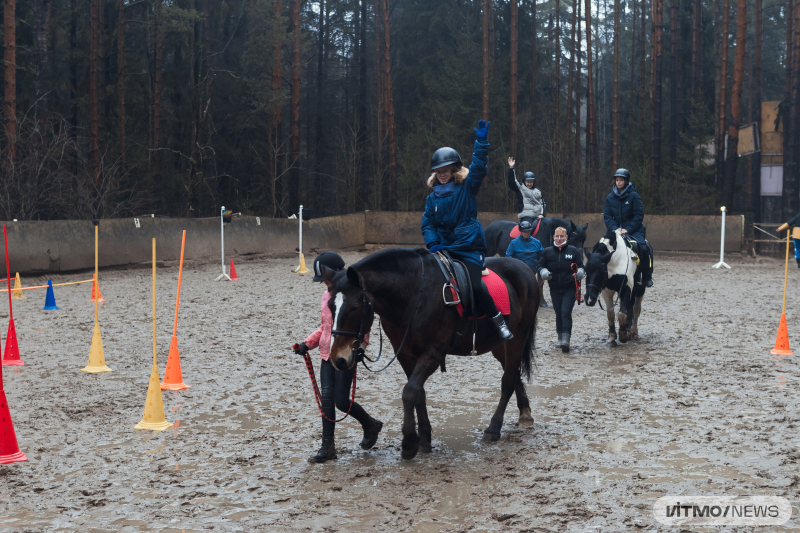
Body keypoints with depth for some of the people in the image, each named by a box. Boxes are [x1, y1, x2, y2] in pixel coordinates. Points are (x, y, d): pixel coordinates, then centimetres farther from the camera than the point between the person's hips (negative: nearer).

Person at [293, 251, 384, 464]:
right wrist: (308, 343, 9)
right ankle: (327, 446, 5)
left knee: (342, 401, -4)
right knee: (326, 398, 0)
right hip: (327, 355, 7)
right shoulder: (327, 296, 13)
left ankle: (370, 425, 24)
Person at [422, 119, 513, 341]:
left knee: (474, 286, -23)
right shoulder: (433, 197, 10)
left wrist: (482, 142, -28)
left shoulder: (467, 187, -1)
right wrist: (432, 244, -8)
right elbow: (427, 224, 10)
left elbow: (479, 167, -16)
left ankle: (498, 321, -8)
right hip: (442, 247, 5)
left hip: (468, 248, -5)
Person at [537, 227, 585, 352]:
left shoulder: (574, 251, 1)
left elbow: (581, 266, 4)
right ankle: (560, 338, 27)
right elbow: (541, 266, 8)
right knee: (558, 314, 12)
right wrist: (544, 272, -14)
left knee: (566, 313, -13)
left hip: (570, 288, -3)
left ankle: (566, 339, -17)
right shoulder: (547, 252, 6)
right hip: (555, 289, 3)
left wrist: (580, 272, -18)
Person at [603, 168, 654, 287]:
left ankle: (647, 277, -9)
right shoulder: (610, 197, 6)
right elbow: (607, 216, 4)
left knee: (644, 248, -25)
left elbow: (639, 215, -8)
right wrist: (614, 228, -14)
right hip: (616, 230, 3)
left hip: (633, 230, -3)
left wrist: (628, 229, -18)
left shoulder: (634, 196, -4)